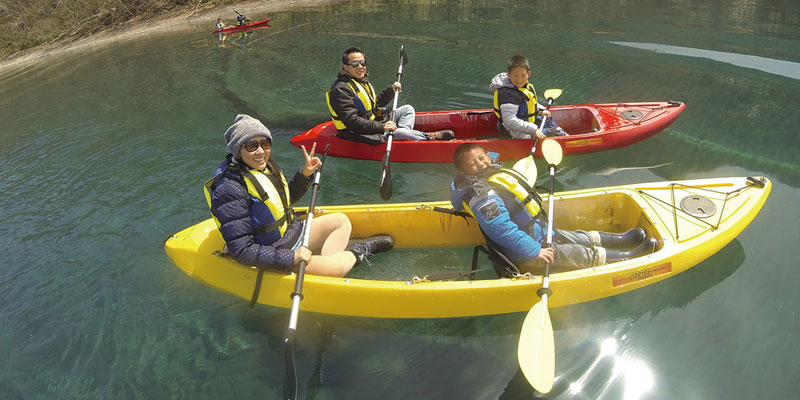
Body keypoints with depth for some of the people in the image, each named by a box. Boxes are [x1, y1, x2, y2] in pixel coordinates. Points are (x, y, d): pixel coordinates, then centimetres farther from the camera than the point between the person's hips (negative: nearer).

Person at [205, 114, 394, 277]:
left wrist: (304, 175, 4)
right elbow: (241, 251, -28)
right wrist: (290, 258, -29)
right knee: (335, 268, -19)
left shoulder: (266, 166, 0)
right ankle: (358, 252, 11)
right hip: (273, 258, -9)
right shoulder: (230, 189, -27)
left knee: (341, 220, 15)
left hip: (292, 232, 10)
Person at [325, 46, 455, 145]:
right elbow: (352, 121, -28)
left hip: (374, 122, 11)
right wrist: (381, 127, -32)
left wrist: (391, 90, 8)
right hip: (362, 135, -11)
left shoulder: (362, 81, 13)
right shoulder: (341, 89, -20)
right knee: (400, 132, -28)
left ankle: (402, 139, -13)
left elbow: (377, 102, 24)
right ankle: (429, 137, -4)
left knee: (408, 109, 12)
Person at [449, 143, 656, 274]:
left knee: (585, 238, 20)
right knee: (587, 254, -1)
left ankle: (622, 239, 37)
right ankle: (629, 256, 14)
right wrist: (534, 252, -33)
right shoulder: (484, 197, -30)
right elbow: (503, 232, -35)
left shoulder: (492, 174, 4)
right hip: (526, 254, -10)